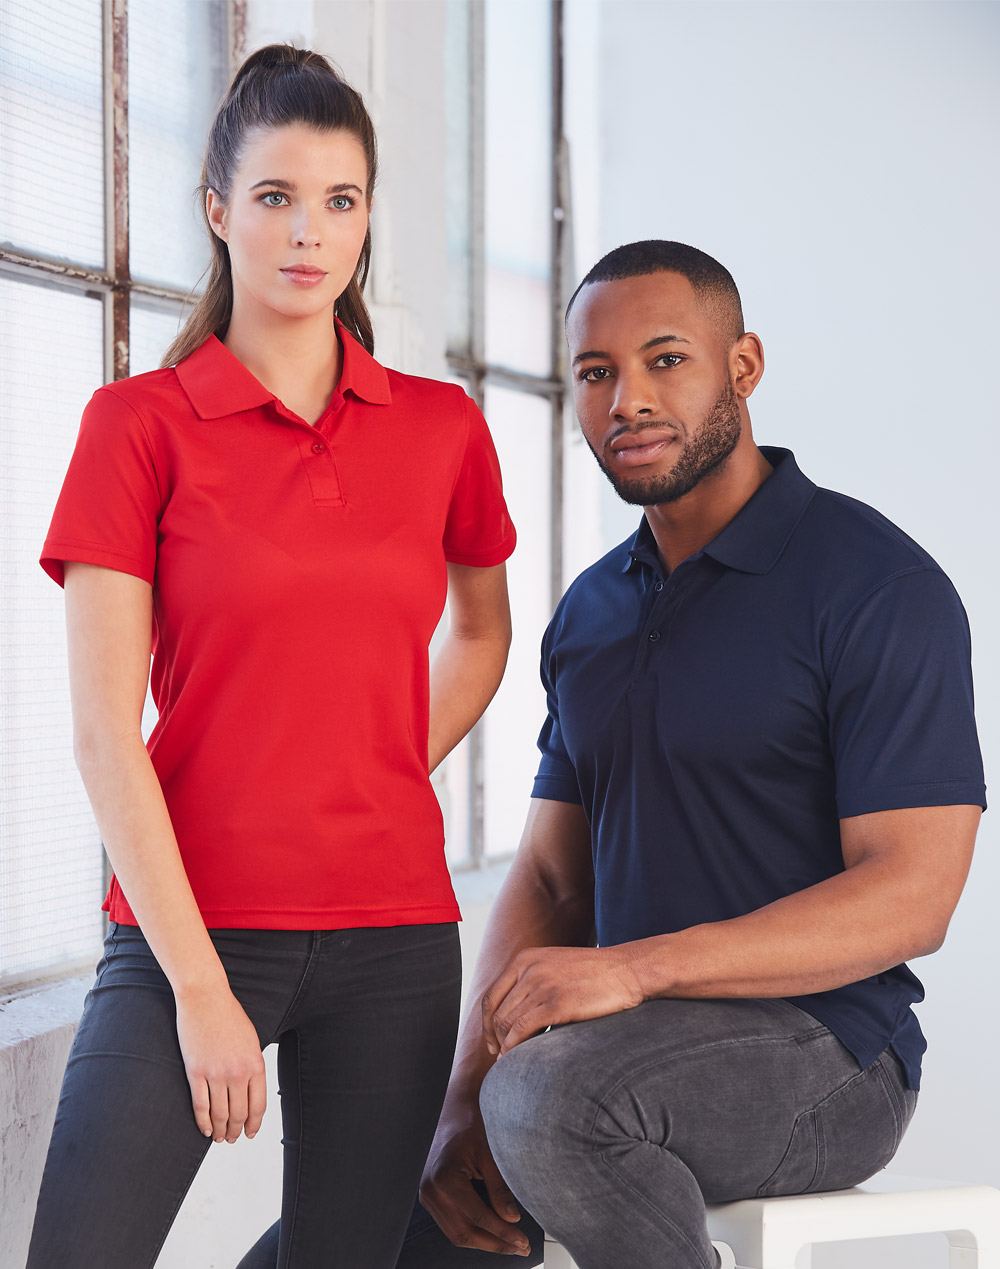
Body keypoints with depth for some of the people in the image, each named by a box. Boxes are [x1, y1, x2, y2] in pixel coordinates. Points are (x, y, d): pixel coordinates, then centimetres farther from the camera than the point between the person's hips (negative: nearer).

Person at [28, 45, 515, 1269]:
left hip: (394, 937, 3)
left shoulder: (441, 426, 7)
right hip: (187, 926, -3)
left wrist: (385, 787, 10)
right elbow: (105, 732, -8)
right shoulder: (141, 421, -3)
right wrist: (199, 985, -13)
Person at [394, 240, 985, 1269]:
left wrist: (636, 968, -27)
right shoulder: (588, 613, 13)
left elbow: (910, 895, -17)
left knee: (552, 1089, -34)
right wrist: (469, 1099, -6)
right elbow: (548, 875, 11)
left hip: (820, 1049, -6)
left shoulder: (877, 586, -10)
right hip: (627, 1042, 7)